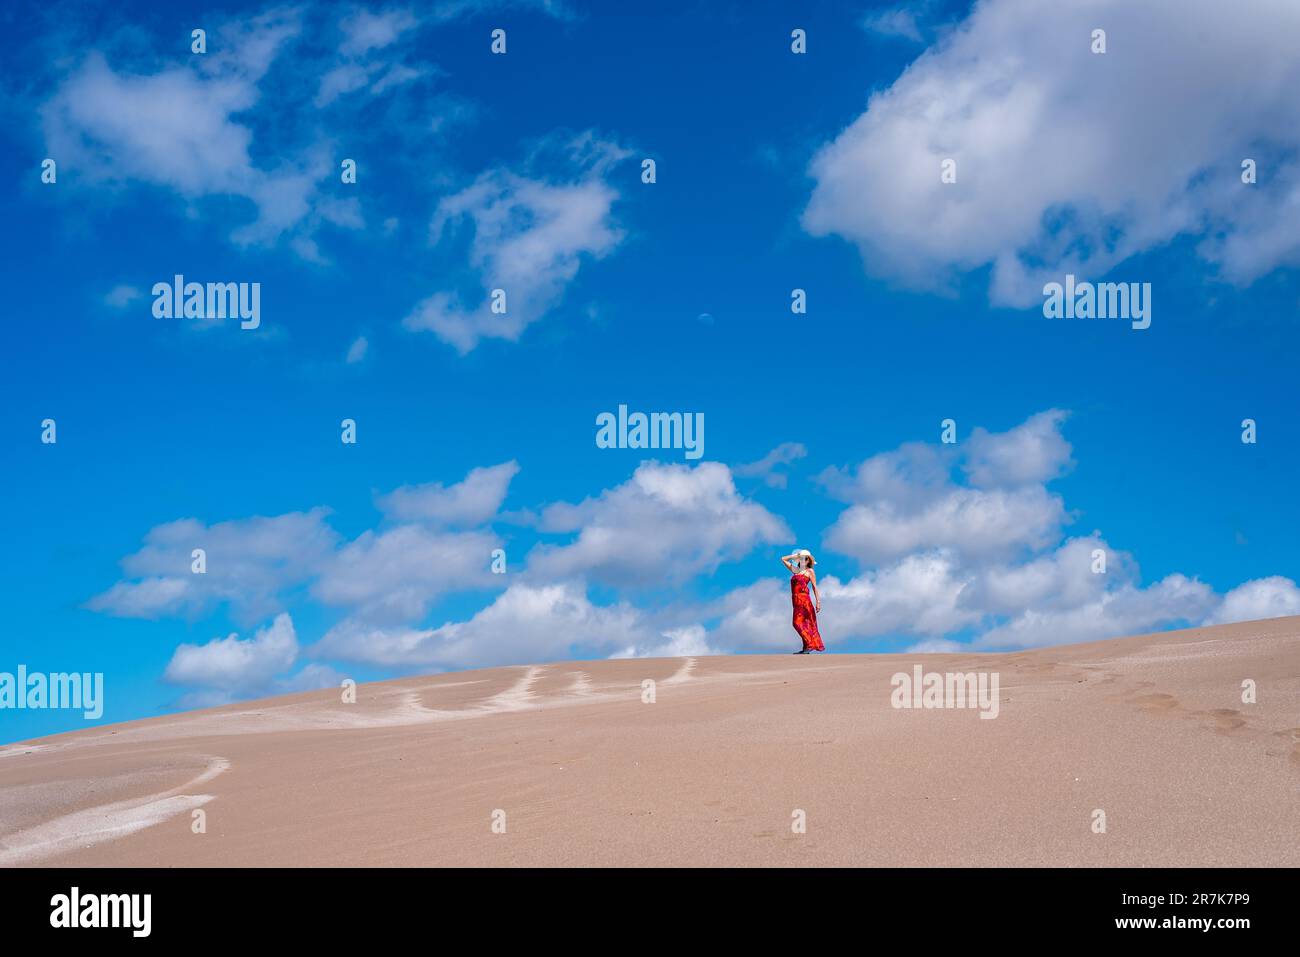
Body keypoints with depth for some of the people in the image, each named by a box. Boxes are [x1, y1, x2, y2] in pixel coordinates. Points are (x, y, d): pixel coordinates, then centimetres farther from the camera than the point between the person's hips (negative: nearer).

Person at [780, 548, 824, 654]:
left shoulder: (810, 571, 4)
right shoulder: (795, 570, 18)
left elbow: (814, 587, 0)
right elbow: (783, 559, 26)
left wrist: (818, 602, -4)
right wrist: (795, 555, 20)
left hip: (804, 599, -6)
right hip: (796, 600, 6)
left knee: (798, 623, -14)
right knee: (803, 624, 6)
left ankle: (810, 645, -14)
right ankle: (806, 647, 7)